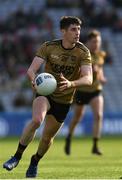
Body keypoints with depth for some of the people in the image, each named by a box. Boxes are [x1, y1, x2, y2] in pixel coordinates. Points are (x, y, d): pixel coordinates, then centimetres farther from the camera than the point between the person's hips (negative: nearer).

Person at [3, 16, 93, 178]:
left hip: (64, 100, 1)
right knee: (37, 120, -31)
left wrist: (71, 84, -46)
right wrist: (35, 80, -42)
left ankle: (34, 162, 41)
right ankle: (17, 157, -16)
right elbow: (31, 70, -17)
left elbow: (88, 79, -26)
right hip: (45, 93, -1)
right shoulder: (48, 47, -13)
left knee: (47, 137, 9)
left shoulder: (83, 52, -15)